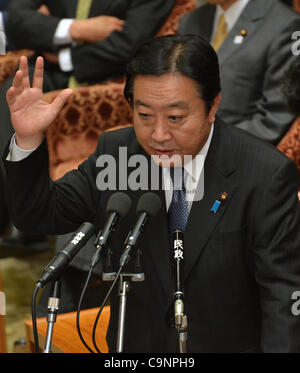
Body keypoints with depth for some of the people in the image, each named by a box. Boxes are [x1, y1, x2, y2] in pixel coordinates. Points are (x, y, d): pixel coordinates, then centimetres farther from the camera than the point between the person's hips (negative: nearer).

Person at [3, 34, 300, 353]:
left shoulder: (267, 175, -16)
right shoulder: (114, 151, -4)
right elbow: (39, 216, 3)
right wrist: (28, 140, -12)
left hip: (229, 345, -2)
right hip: (134, 344, 2)